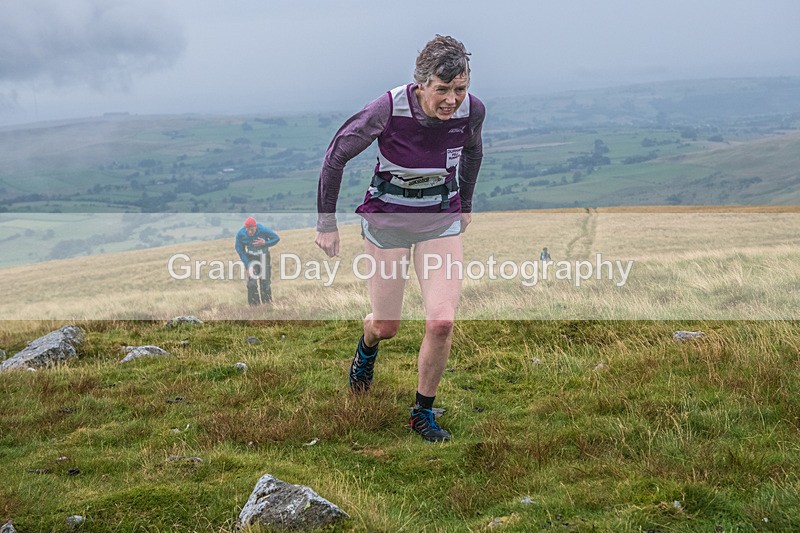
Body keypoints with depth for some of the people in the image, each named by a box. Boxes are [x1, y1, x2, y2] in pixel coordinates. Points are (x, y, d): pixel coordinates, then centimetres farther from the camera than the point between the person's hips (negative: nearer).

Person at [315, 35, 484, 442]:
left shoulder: (472, 110, -15)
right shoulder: (389, 109, -26)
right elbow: (336, 154, -12)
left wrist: (465, 205, 21)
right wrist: (326, 222, -7)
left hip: (441, 218, 2)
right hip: (387, 217, -2)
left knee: (442, 321, -11)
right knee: (386, 325, 8)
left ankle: (423, 412, 12)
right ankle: (366, 349, 49)